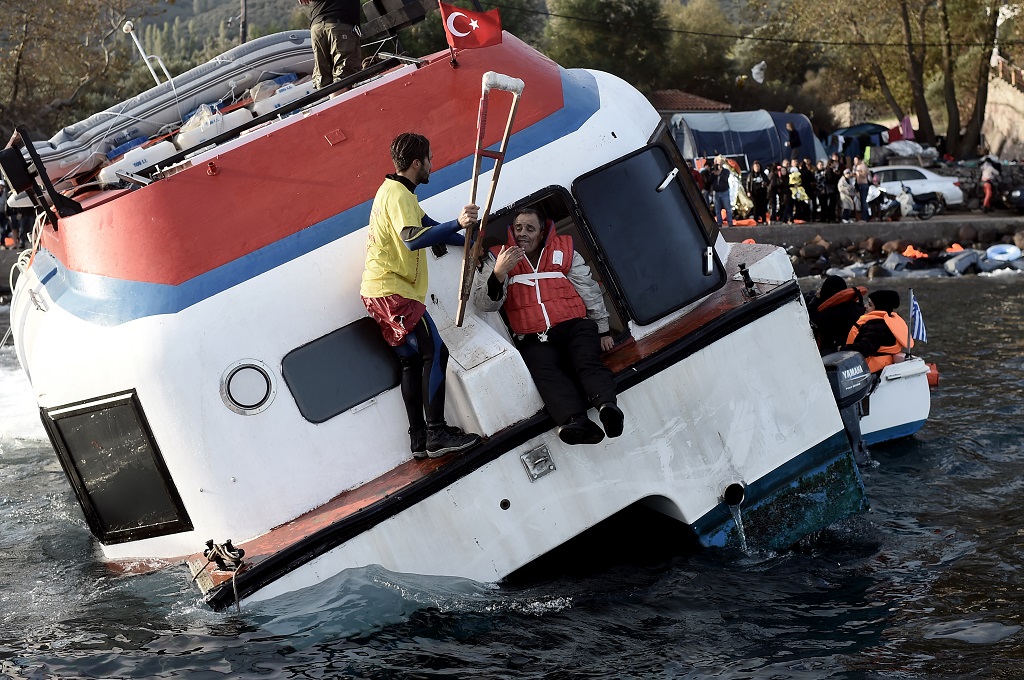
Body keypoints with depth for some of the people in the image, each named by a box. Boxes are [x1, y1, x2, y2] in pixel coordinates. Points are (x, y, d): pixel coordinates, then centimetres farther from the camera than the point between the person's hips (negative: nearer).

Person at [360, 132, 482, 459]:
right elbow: (413, 239, -31)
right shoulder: (398, 194, -14)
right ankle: (437, 434, -15)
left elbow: (428, 226, 33)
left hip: (380, 293, 11)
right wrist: (457, 224, -41)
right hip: (392, 292, -11)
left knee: (412, 361, 10)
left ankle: (419, 439, 9)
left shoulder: (395, 191, 21)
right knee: (434, 353, -13)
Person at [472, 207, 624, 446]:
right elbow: (483, 303, 3)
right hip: (534, 339, -2)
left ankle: (607, 404, -57)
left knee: (587, 363, -30)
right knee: (546, 372, -34)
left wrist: (603, 331, 12)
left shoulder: (563, 250, 20)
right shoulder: (498, 259, 16)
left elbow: (590, 290, 19)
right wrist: (498, 273, -16)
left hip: (575, 326, 2)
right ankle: (574, 421, -57)